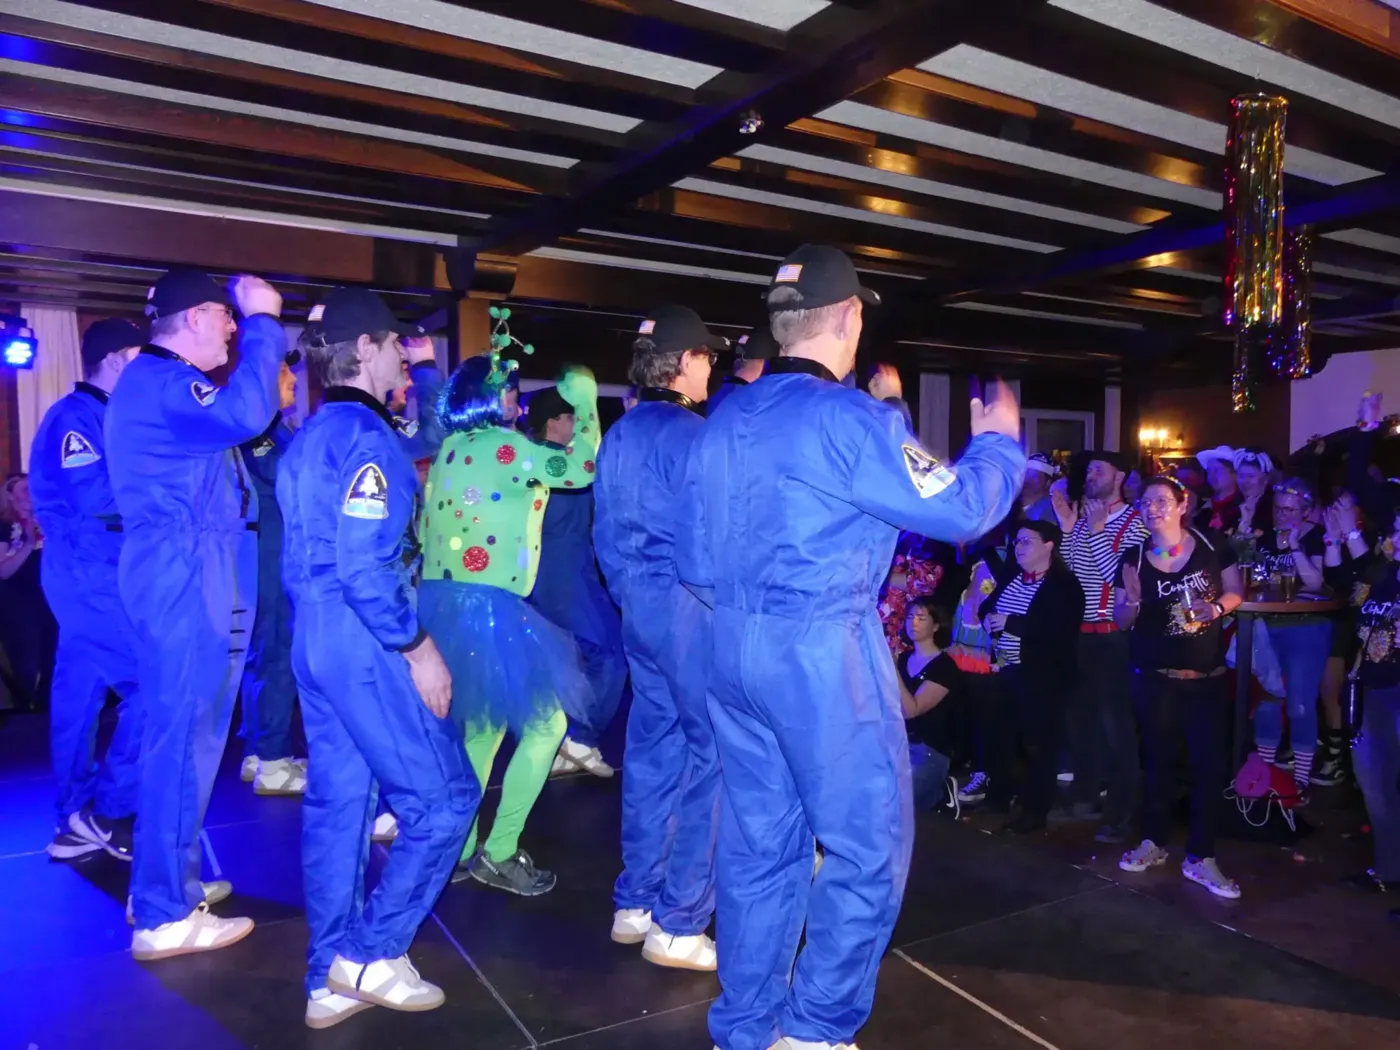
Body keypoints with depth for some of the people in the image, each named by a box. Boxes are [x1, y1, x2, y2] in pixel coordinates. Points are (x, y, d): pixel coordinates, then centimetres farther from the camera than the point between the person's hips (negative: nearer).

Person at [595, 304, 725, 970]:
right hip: (692, 606, -9)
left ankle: (635, 903, 25)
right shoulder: (690, 434, -13)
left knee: (652, 750, 15)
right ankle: (678, 923, 6)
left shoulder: (619, 435, 12)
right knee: (713, 755, -1)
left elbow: (607, 534, 14)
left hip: (640, 607, 9)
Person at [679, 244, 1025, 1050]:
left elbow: (696, 556, 12)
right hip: (823, 650, -7)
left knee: (758, 843, 15)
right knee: (868, 843, 7)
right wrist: (998, 442, 10)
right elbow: (961, 509, -8)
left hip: (734, 649, 8)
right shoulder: (850, 417, -13)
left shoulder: (723, 421, 9)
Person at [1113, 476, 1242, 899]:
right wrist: (1133, 598, -22)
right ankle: (1153, 843, 26)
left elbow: (1236, 592, 4)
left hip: (1207, 674, 0)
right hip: (1154, 676, 0)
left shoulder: (1213, 545, -4)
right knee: (1159, 759, 11)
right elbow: (1122, 622, -1)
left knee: (1211, 763, -2)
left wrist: (1217, 607, -17)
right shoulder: (1133, 558, -4)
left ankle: (1200, 858, 10)